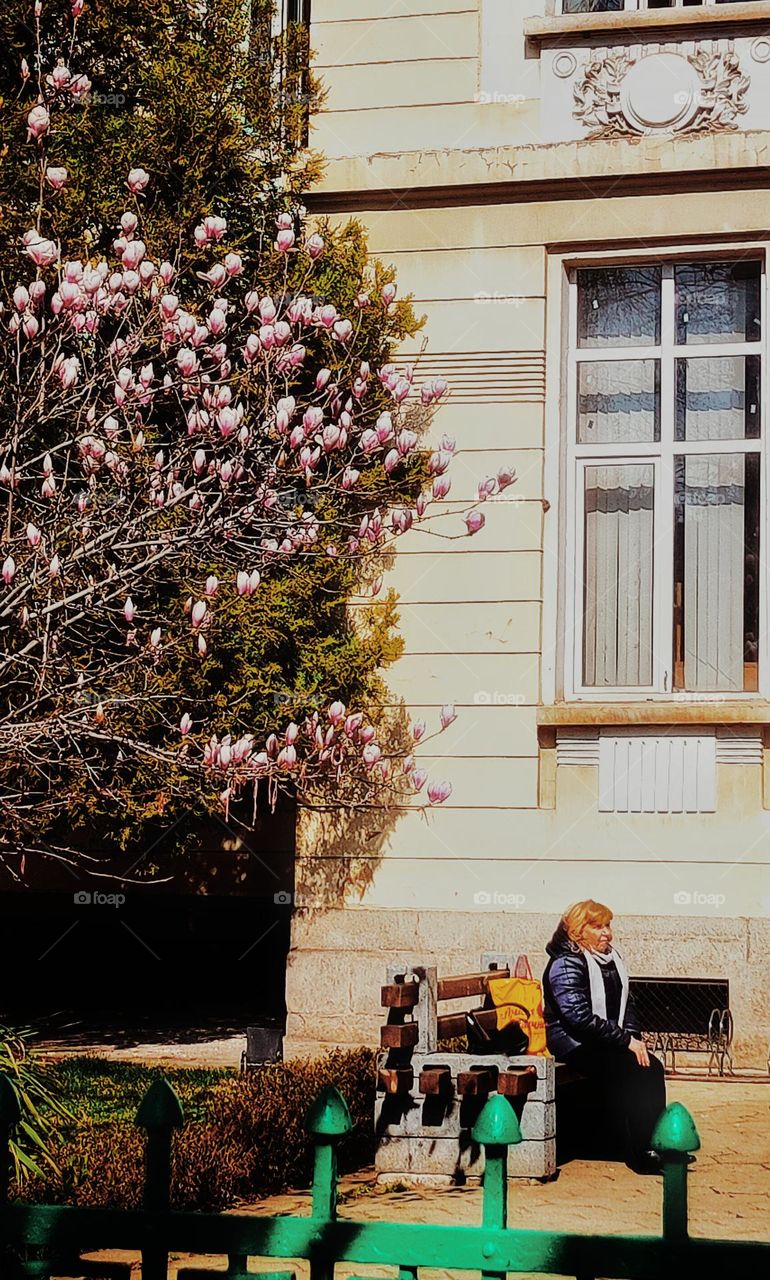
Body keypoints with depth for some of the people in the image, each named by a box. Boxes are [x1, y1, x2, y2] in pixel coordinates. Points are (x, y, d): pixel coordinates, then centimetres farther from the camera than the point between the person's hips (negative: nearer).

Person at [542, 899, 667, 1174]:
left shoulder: (611, 958, 15)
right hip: (574, 1043, -8)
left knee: (652, 1068, -18)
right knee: (627, 1071, -29)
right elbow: (580, 1017, -21)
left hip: (609, 1041, 8)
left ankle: (655, 1145, -16)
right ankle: (638, 1153, -25)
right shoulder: (566, 964, -12)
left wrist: (634, 1038, 2)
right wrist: (626, 1041, -20)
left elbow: (626, 1003, 21)